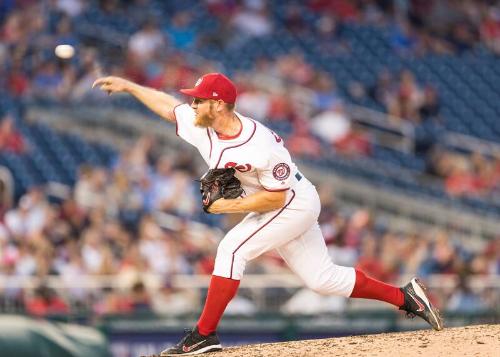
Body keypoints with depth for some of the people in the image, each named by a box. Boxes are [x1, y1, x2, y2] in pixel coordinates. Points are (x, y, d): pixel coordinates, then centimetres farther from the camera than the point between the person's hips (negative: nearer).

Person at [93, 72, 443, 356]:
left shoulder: (262, 146, -32)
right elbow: (167, 104, 7)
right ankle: (404, 296, 20)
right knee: (322, 278, 11)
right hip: (286, 208, 9)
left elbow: (276, 196, -27)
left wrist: (229, 206, -26)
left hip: (295, 203, -9)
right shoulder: (200, 126, -10)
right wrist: (128, 85, 8)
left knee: (232, 248, -21)